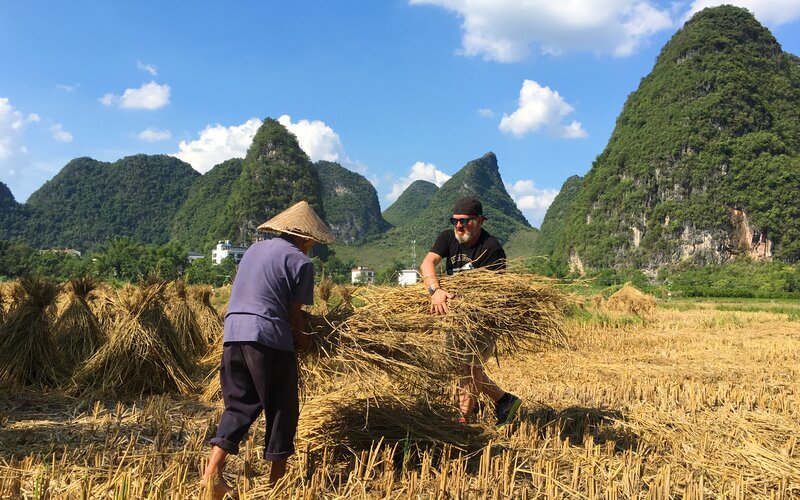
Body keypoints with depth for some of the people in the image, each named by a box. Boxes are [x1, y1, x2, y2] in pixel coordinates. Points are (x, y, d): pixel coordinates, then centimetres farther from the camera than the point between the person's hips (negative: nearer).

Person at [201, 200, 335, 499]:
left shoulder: (254, 249, 18)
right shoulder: (300, 262, -4)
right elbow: (293, 312, -3)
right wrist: (301, 338, 17)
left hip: (233, 333, 7)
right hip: (268, 337, -7)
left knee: (239, 405, 14)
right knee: (281, 407, 8)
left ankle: (213, 472, 3)